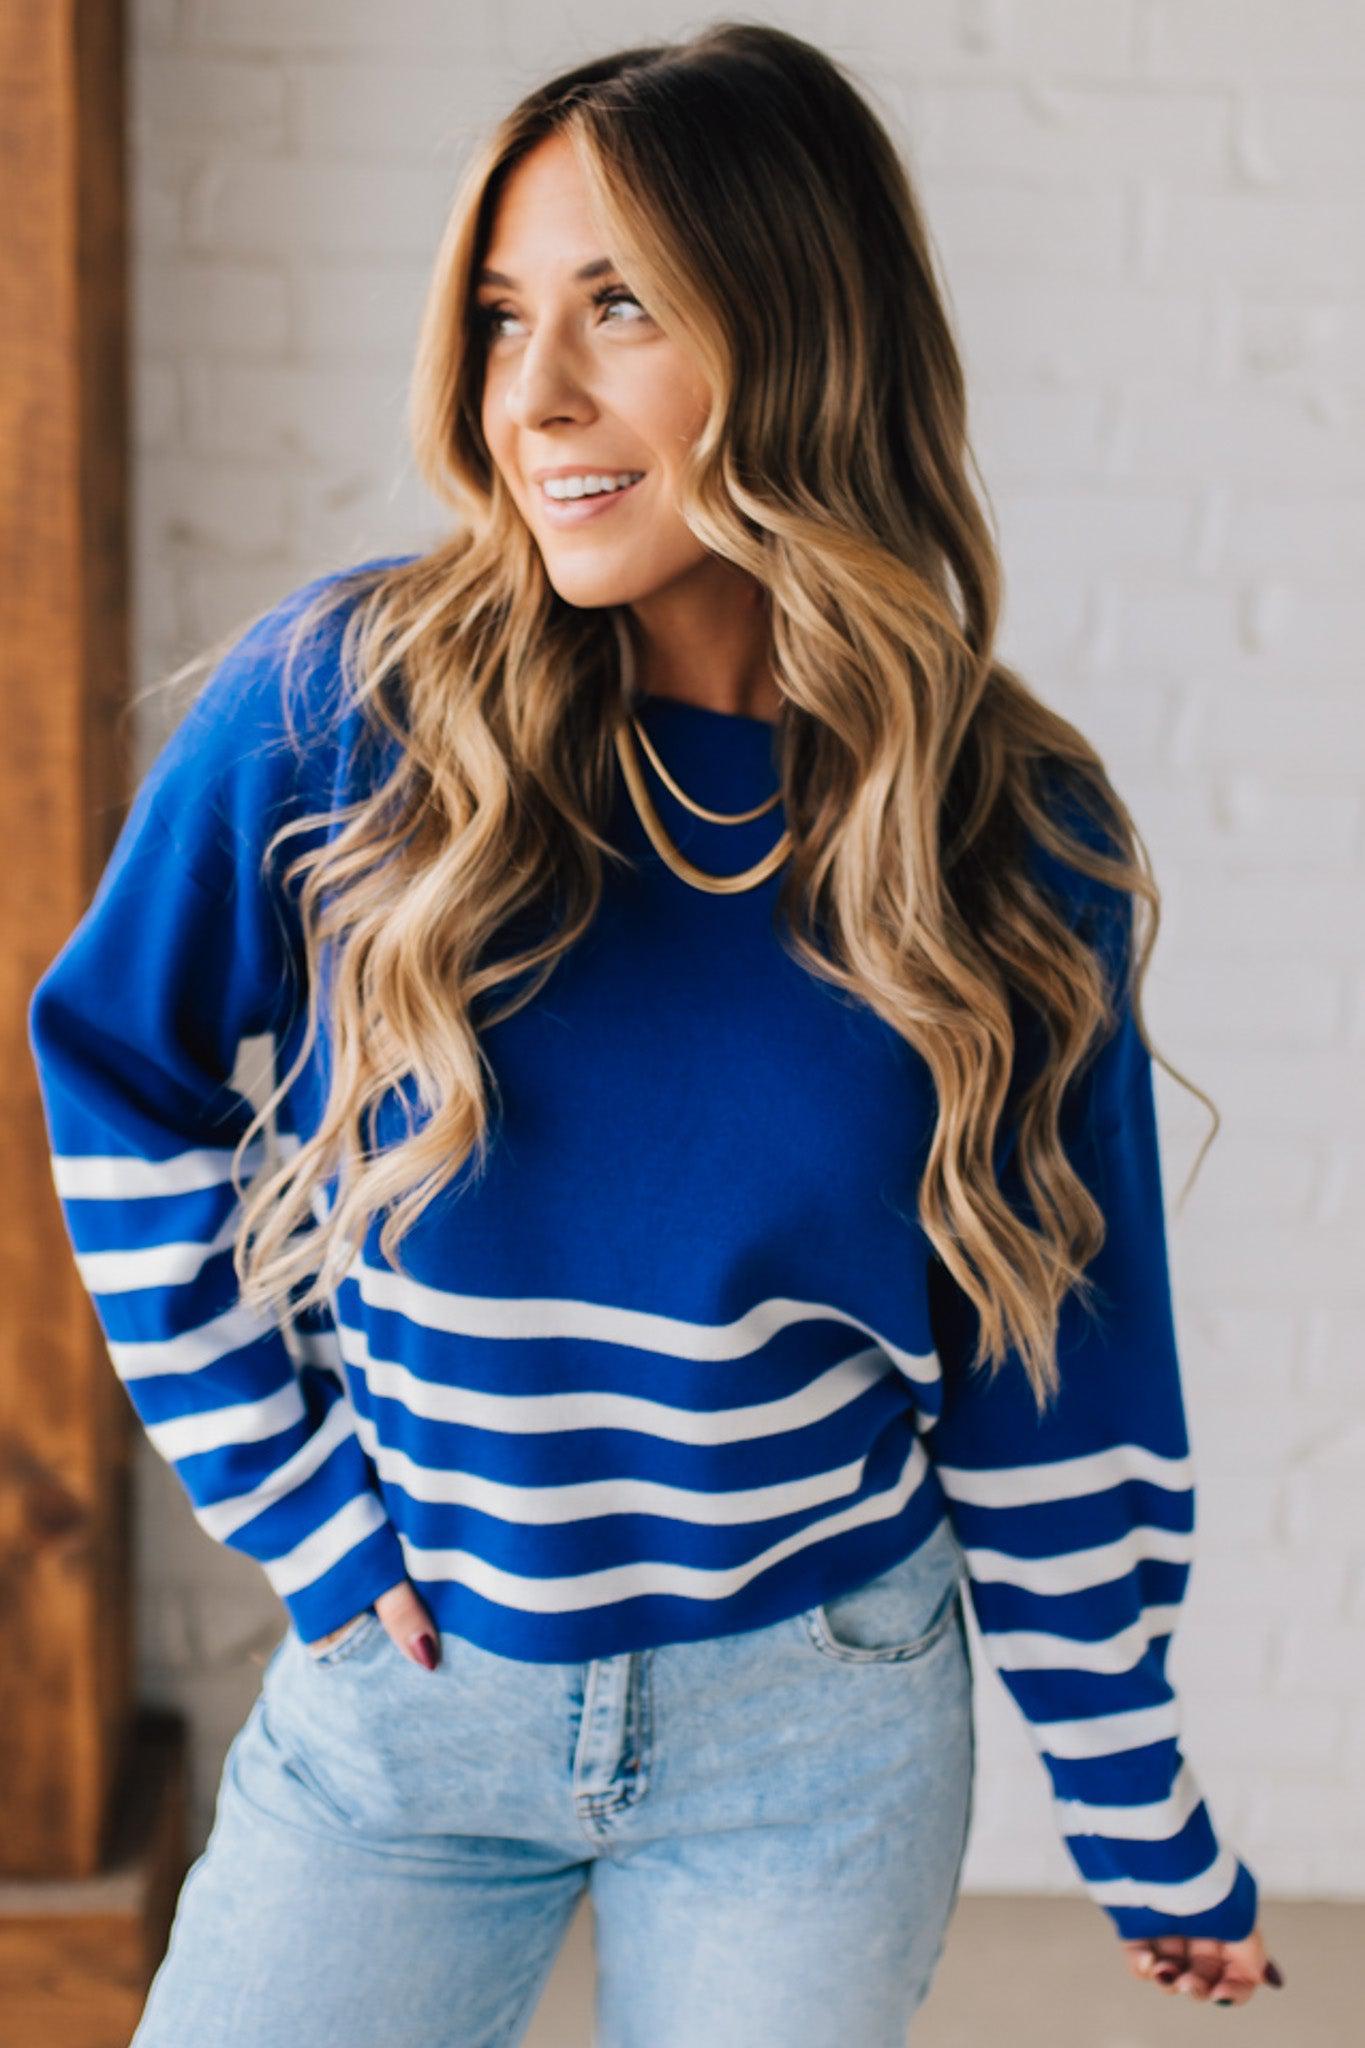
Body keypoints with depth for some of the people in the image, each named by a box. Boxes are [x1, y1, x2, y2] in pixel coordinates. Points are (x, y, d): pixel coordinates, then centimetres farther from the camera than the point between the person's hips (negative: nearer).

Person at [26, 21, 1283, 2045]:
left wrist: (1144, 1828, 4)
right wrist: (292, 1504, -3)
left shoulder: (1013, 841, -10)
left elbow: (1051, 1384, -2)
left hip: (817, 1724, 1)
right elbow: (119, 1076, 0)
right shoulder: (341, 700, -13)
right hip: (402, 1686, 0)